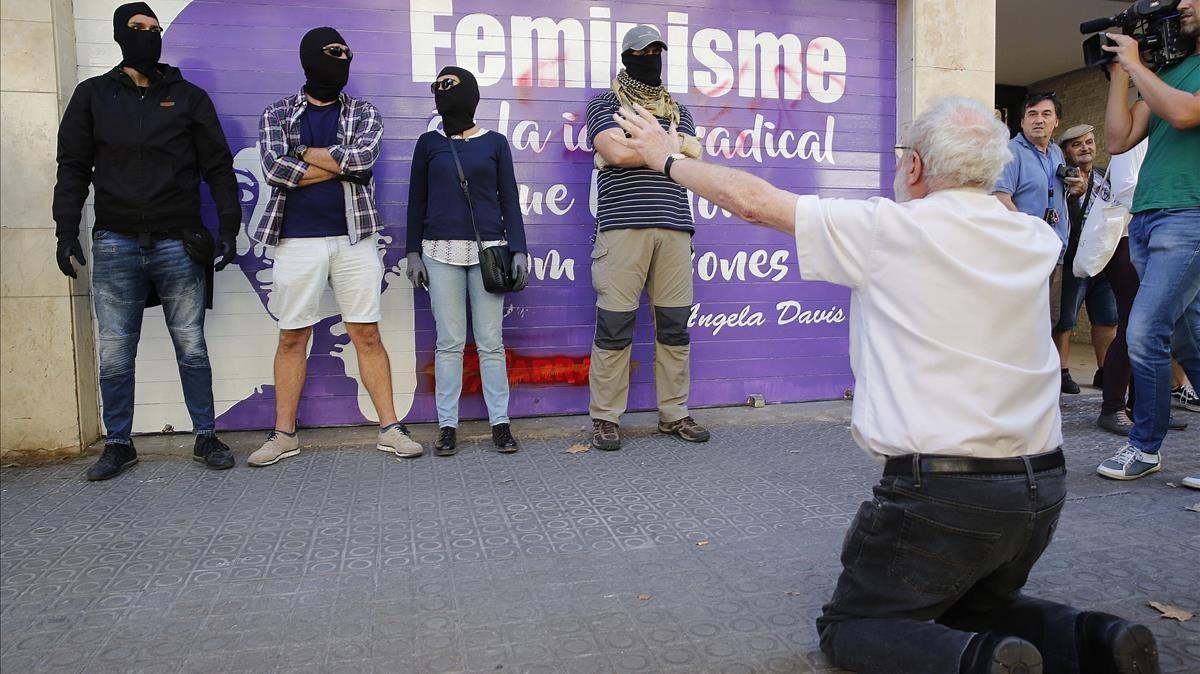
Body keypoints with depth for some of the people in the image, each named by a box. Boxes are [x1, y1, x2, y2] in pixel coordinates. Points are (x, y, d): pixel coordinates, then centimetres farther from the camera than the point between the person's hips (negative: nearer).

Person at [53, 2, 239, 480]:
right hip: (115, 244, 1)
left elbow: (219, 167, 7)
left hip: (178, 243, -1)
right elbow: (73, 168, 10)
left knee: (191, 348, 3)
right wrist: (66, 231, 1)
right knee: (114, 356, 4)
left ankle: (206, 438, 13)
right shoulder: (93, 95, 11)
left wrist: (228, 227, -2)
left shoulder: (188, 97, 9)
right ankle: (118, 445, 17)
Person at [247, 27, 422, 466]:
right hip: (297, 241, 0)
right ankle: (284, 434, 17)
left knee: (367, 335, 2)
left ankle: (390, 428, 9)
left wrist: (307, 154, -5)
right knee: (292, 338, 6)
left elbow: (364, 157, -12)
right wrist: (339, 164, -7)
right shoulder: (278, 114, 7)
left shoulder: (363, 114, 8)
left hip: (353, 239, 0)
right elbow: (274, 169, -9)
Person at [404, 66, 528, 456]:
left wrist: (519, 250, 0)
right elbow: (417, 201, 11)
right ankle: (447, 426, 7)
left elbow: (509, 200, 8)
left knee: (490, 342, 0)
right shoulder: (429, 143, 10)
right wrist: (413, 252, 5)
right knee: (450, 343, 1)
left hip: (488, 250, 0)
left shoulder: (494, 143, 9)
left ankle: (500, 422, 7)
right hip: (442, 252, 1)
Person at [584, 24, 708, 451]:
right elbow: (617, 152, -8)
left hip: (674, 228, 4)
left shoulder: (678, 111, 23)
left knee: (675, 325, 5)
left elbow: (694, 157, 6)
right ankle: (605, 418, 4)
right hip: (623, 226, -4)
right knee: (614, 327, -5)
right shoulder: (604, 105, 11)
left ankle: (674, 414, 14)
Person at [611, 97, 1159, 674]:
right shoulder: (1037, 241, 5)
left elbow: (753, 200, -3)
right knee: (970, 608, 31)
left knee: (848, 627, 13)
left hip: (940, 490, -7)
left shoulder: (888, 229, -11)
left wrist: (667, 157, 13)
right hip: (1044, 488, 7)